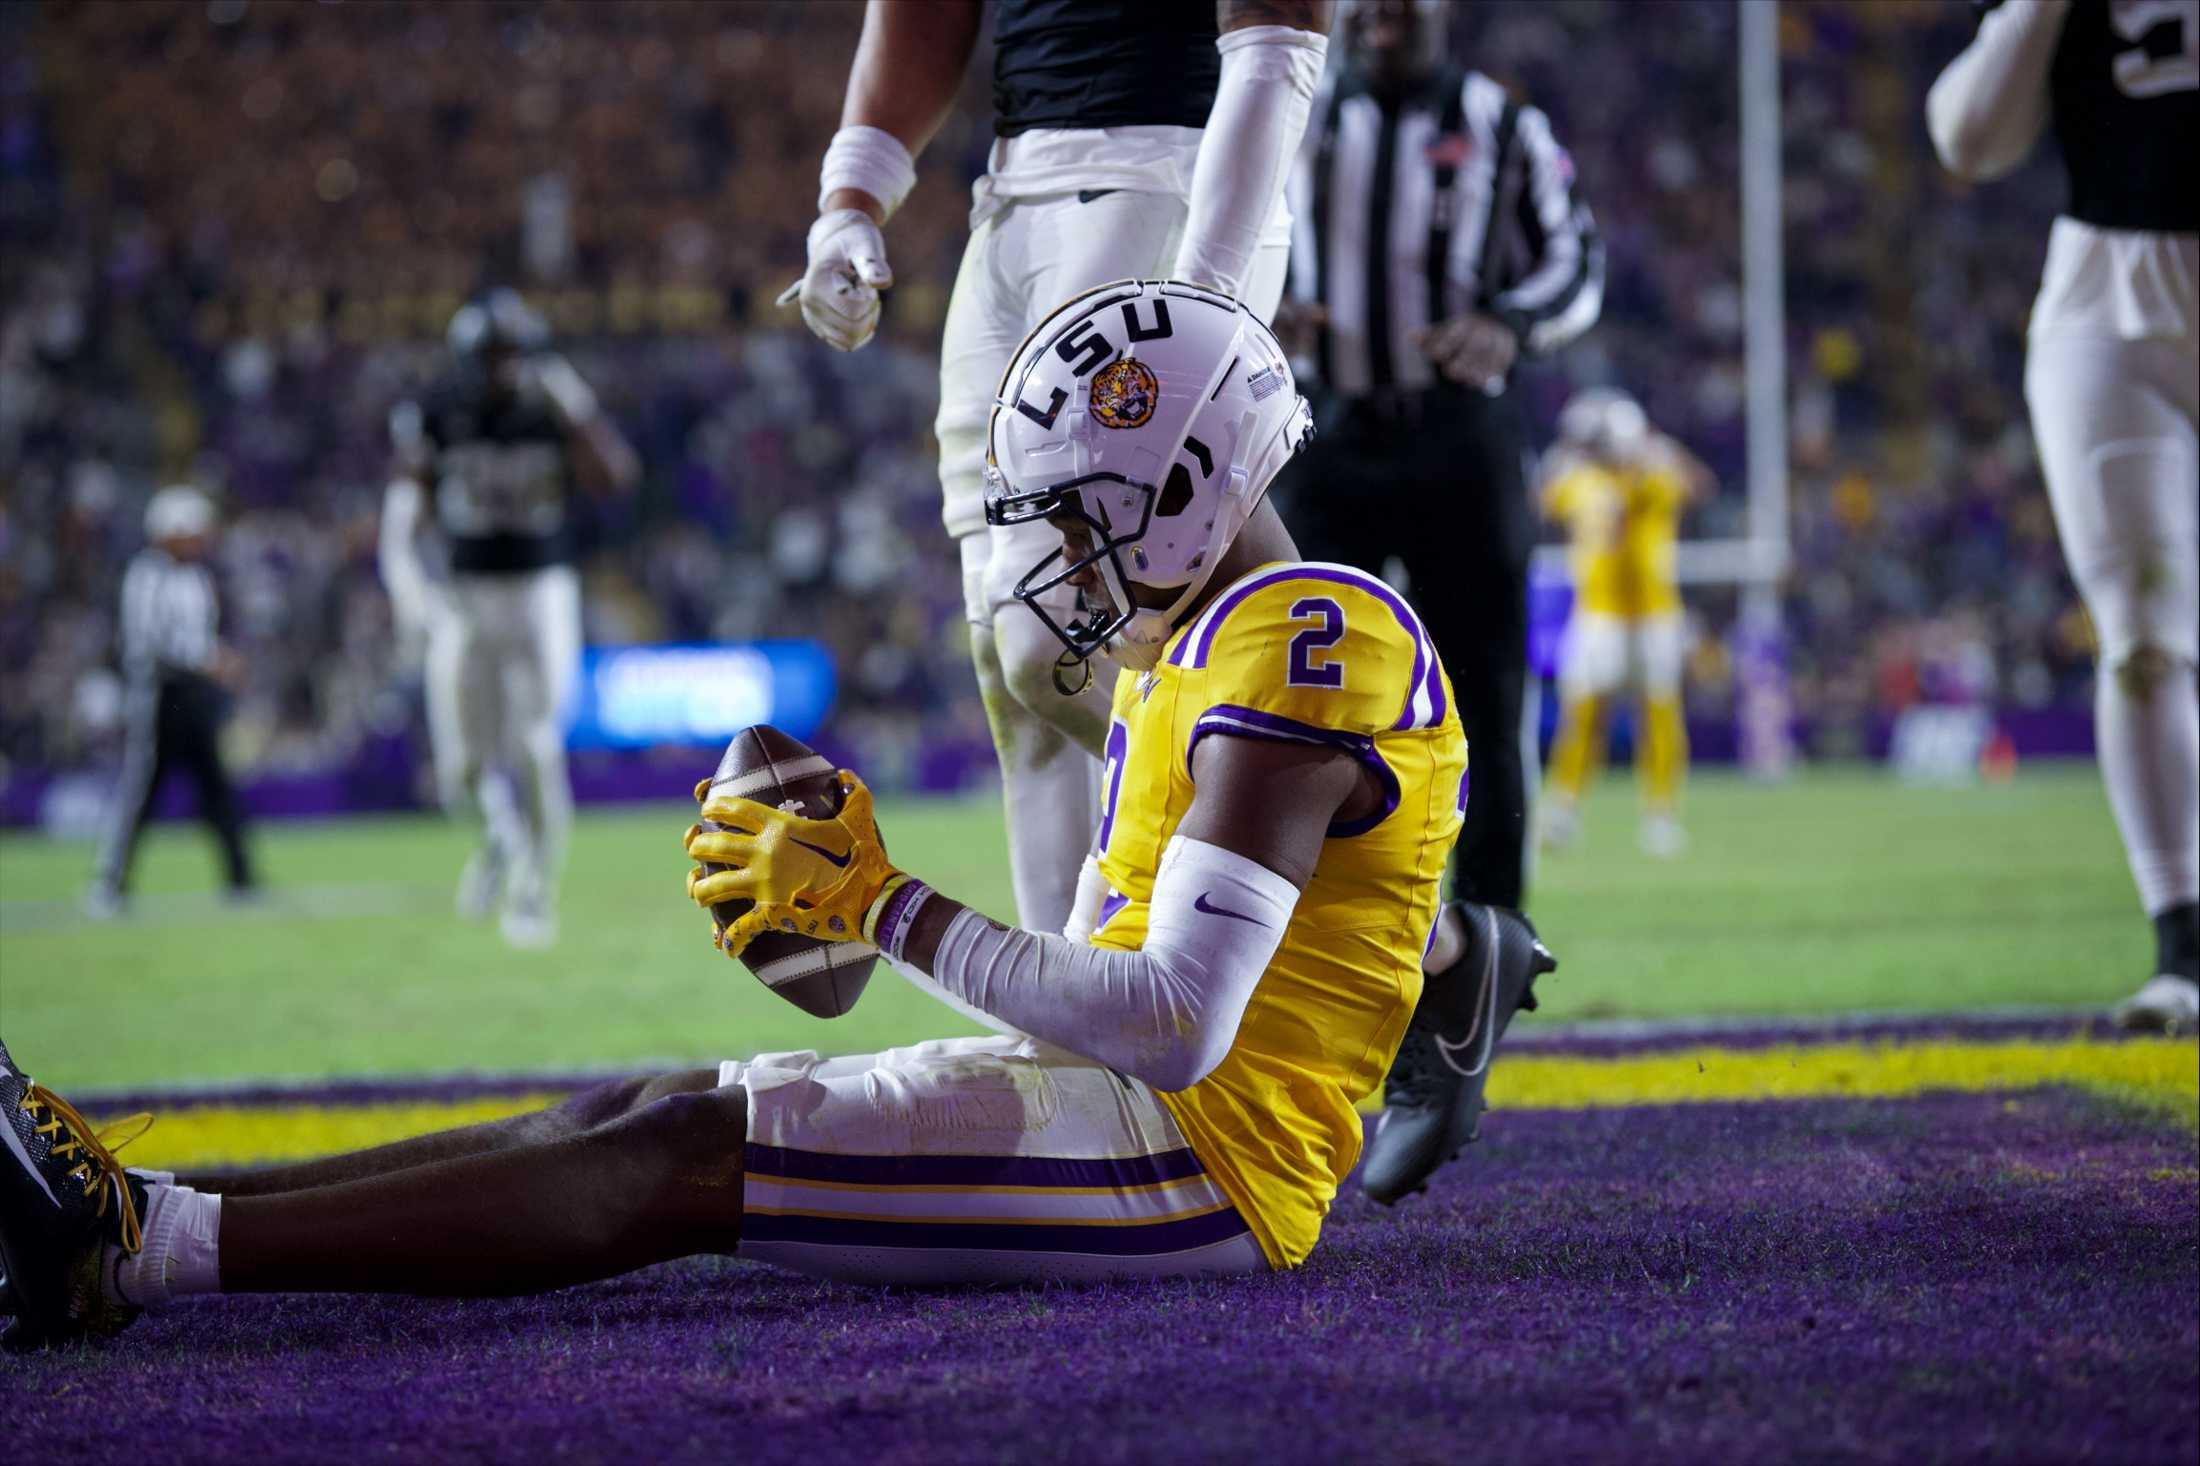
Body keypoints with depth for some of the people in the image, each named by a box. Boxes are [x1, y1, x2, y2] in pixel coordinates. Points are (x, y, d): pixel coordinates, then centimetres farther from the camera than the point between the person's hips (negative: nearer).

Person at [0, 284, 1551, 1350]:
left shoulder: (1298, 650, -16)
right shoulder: (1203, 641, 18)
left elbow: (1175, 1027, -24)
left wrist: (882, 903, -18)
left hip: (1194, 1165, -9)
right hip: (1128, 1105, 9)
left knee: (672, 1160, -19)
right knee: (641, 1117, -2)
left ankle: (139, 1243, -26)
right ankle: (126, 1214, -8)